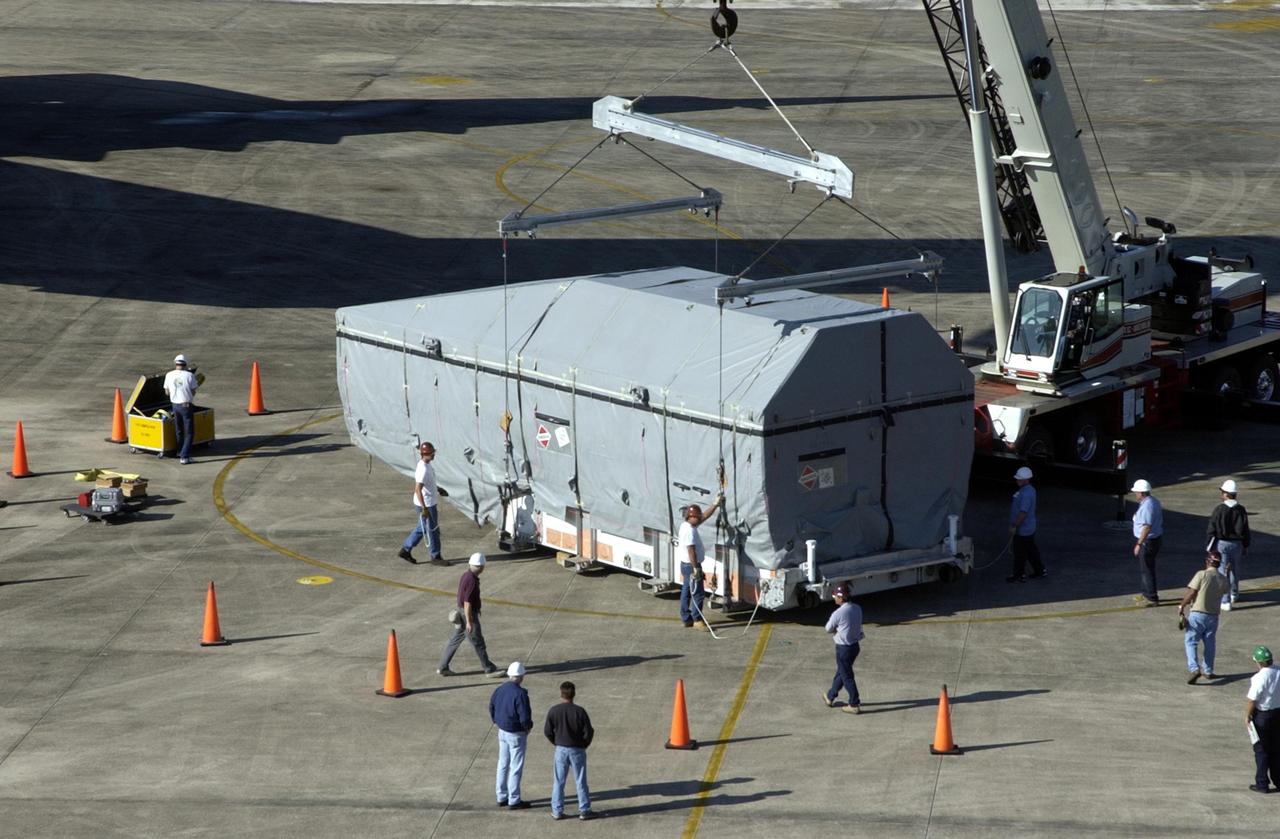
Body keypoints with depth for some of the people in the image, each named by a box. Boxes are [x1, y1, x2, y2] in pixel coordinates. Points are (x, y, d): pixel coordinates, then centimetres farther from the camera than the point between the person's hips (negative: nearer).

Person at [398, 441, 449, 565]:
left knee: (421, 528, 20)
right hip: (426, 504, -10)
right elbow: (418, 489, -29)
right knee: (432, 530, 3)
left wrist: (438, 489, 25)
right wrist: (424, 508, -28)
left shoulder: (426, 465, 5)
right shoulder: (423, 470, -26)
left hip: (429, 503, 10)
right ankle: (435, 557, 16)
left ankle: (405, 550, 28)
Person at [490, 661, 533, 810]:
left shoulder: (500, 689, -2)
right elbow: (524, 716, -25)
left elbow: (491, 707, 10)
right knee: (516, 767, 3)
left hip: (502, 731, 7)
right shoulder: (520, 694, -25)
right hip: (516, 734, -7)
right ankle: (514, 801, 9)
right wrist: (528, 727, -6)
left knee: (503, 764, 17)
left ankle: (502, 797, 26)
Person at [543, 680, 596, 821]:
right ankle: (584, 810, 14)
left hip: (561, 750, 2)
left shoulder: (554, 711, -9)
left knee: (559, 781, 10)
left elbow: (547, 731, -3)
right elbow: (589, 731, -11)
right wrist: (584, 744, 7)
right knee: (580, 781, 9)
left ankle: (557, 811, 14)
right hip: (577, 750, -1)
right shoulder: (579, 711, -15)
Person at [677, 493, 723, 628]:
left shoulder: (688, 525, 7)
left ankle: (686, 618, 23)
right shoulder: (689, 530, -23)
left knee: (686, 592, 15)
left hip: (686, 565, 11)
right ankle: (698, 619, 1)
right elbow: (691, 550, -26)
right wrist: (695, 568, -25)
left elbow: (705, 516, 18)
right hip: (691, 566, -11)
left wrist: (716, 504, 19)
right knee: (698, 594, -4)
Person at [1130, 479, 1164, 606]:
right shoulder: (1154, 501, 9)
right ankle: (1146, 594, 32)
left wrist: (1139, 544, -25)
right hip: (1155, 538, 11)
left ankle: (1152, 598, 3)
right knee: (1145, 568, 21)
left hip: (1147, 541, -11)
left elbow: (1147, 527, -28)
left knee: (1147, 570, -2)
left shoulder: (1147, 505, -24)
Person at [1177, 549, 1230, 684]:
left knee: (1191, 642, 1)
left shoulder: (1202, 574, -11)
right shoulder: (1223, 579, 2)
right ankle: (1208, 671, 25)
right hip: (1213, 616, 4)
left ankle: (1194, 668, -15)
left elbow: (1191, 593, -13)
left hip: (1197, 613, -4)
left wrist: (1182, 607, -1)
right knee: (1210, 644, 17)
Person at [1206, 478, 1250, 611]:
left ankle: (1225, 601, -1)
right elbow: (1245, 530, 1)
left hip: (1221, 544, -3)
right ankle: (1234, 594, 41)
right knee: (1235, 569, 23)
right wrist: (1246, 546, 13)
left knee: (1223, 572, 1)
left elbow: (1211, 530, -8)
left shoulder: (1219, 510, -14)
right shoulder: (1241, 510, -6)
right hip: (1236, 544, 3)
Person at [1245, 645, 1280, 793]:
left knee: (1261, 750, 5)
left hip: (1262, 715, -6)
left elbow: (1252, 700, -19)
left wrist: (1247, 716, -6)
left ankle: (1262, 784, 9)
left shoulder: (1260, 678, -23)